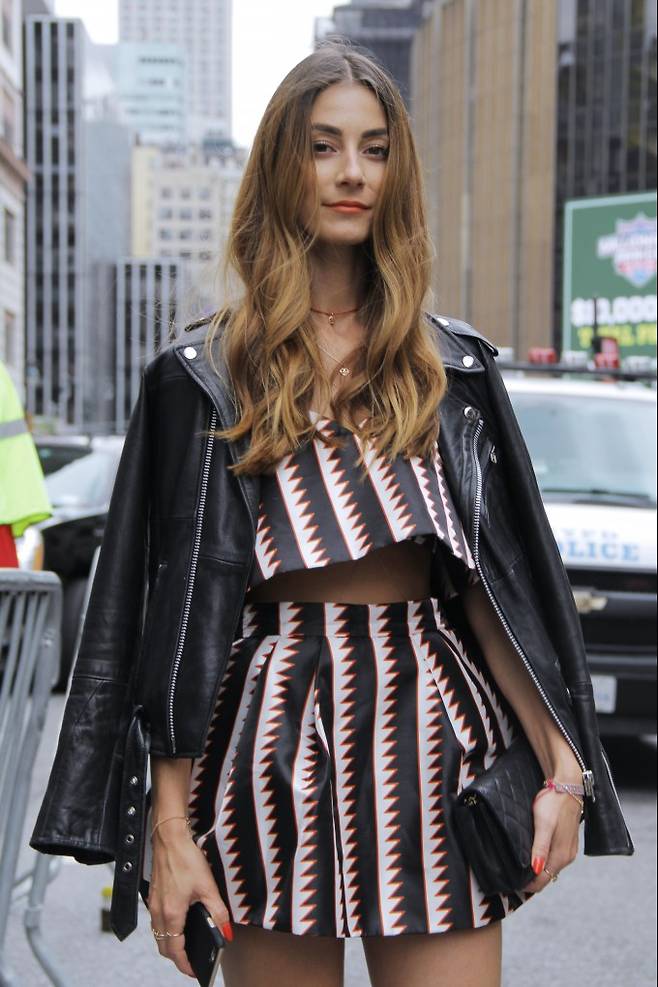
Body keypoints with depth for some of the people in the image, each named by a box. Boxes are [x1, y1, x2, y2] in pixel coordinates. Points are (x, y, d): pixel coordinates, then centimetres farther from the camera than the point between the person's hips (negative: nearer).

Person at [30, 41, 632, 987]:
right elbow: (175, 604, 0)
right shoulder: (204, 375, 4)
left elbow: (495, 580, 8)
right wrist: (171, 824, -7)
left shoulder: (452, 366, 11)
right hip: (274, 736, -1)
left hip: (433, 732, 2)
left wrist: (562, 765, -3)